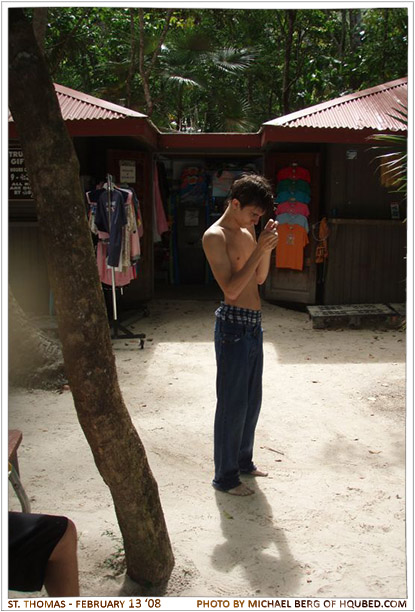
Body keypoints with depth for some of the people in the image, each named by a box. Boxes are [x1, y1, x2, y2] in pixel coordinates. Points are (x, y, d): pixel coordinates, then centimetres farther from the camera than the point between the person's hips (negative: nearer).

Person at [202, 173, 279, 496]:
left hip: (253, 324, 9)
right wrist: (259, 249, -22)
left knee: (252, 399, 18)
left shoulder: (248, 231, 12)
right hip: (233, 325, -9)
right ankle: (225, 476, 17)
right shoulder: (215, 236, -14)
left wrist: (267, 248, -1)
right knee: (233, 403, 1)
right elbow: (231, 289, -22)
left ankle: (244, 460, 36)